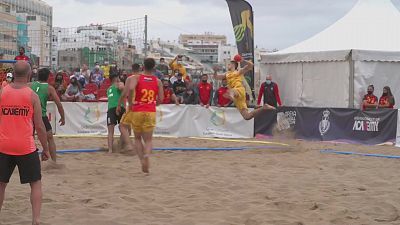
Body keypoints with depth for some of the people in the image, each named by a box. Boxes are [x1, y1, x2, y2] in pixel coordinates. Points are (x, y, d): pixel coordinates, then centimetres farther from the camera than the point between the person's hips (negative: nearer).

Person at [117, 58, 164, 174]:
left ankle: (142, 159, -1)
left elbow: (130, 89, -21)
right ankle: (146, 154, -23)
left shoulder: (136, 78, -1)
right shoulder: (158, 81, 6)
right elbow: (160, 99, 3)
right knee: (148, 140, 8)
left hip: (137, 111, -1)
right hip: (151, 112, 1)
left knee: (138, 138, 16)